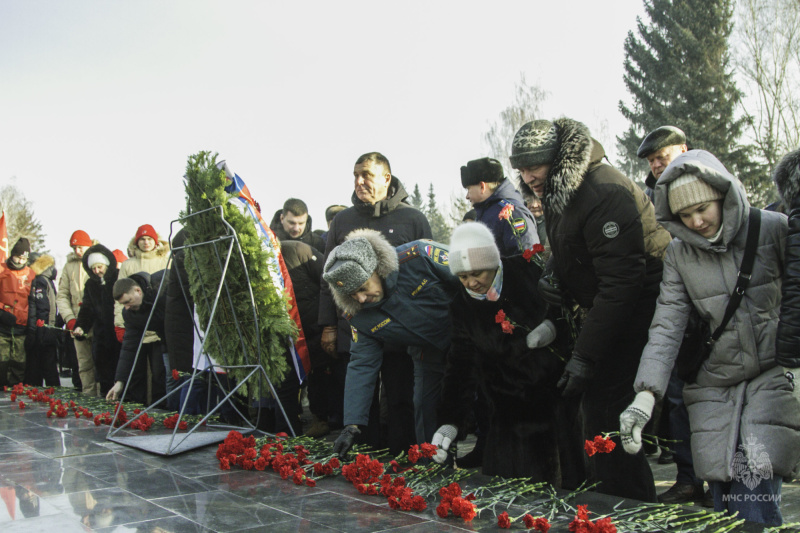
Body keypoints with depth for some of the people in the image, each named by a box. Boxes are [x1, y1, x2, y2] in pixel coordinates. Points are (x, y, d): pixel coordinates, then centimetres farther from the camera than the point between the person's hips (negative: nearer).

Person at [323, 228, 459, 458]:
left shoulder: (419, 256, -30)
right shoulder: (359, 315, -14)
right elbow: (362, 366, -11)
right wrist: (352, 425, -16)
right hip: (430, 355, 4)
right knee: (426, 413, 6)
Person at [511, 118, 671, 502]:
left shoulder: (603, 193, -25)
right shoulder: (557, 189, 6)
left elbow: (621, 280, -28)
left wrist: (585, 355, -29)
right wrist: (555, 277, -1)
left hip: (637, 307, -10)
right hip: (604, 304, 10)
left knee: (604, 405, -12)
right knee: (594, 401, 13)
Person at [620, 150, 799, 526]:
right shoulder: (678, 255, 1)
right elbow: (666, 328, -6)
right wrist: (645, 395, -18)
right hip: (715, 386, 2)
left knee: (752, 502, -13)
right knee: (723, 506, 1)